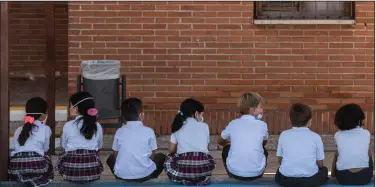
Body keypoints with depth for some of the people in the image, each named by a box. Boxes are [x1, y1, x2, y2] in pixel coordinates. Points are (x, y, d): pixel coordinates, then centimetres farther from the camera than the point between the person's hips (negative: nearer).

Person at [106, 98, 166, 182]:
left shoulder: (119, 132, 1)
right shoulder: (149, 131, -4)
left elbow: (115, 154, 8)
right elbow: (152, 155, 3)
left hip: (122, 174, 1)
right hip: (144, 174, -1)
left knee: (111, 159, 33)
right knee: (161, 157, 27)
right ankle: (147, 179, 12)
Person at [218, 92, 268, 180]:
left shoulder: (233, 124, 1)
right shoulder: (262, 125, -2)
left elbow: (220, 141, 19)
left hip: (235, 172, 0)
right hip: (256, 173, 0)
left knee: (226, 149, 31)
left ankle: (233, 179, 27)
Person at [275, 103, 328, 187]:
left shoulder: (284, 135, 3)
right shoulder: (315, 137, -1)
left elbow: (280, 159, 10)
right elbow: (320, 163, 4)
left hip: (286, 179, 1)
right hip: (310, 179, -1)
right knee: (324, 169, 31)